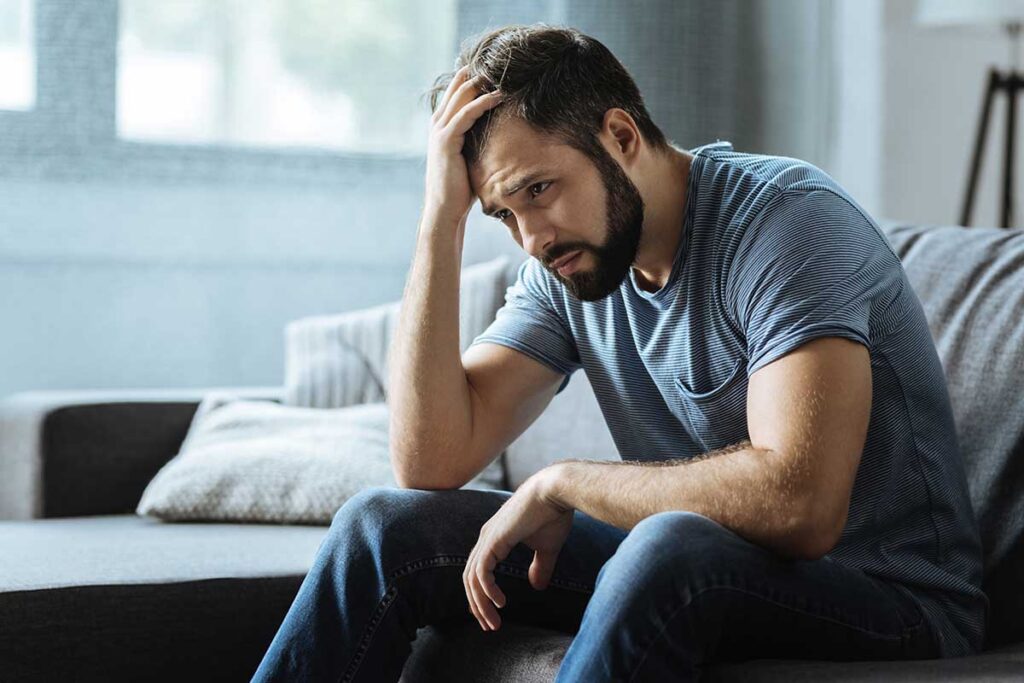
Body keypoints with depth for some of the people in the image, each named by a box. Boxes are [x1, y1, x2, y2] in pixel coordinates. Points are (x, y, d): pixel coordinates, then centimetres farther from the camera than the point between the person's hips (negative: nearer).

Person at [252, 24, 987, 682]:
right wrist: (443, 217, -13)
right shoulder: (564, 267, 2)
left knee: (671, 548, -39)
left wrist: (562, 483, -20)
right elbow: (431, 460, -8)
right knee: (385, 527, -2)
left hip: (890, 605, -6)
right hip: (684, 583, 7)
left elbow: (799, 502, -32)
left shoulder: (788, 218, -20)